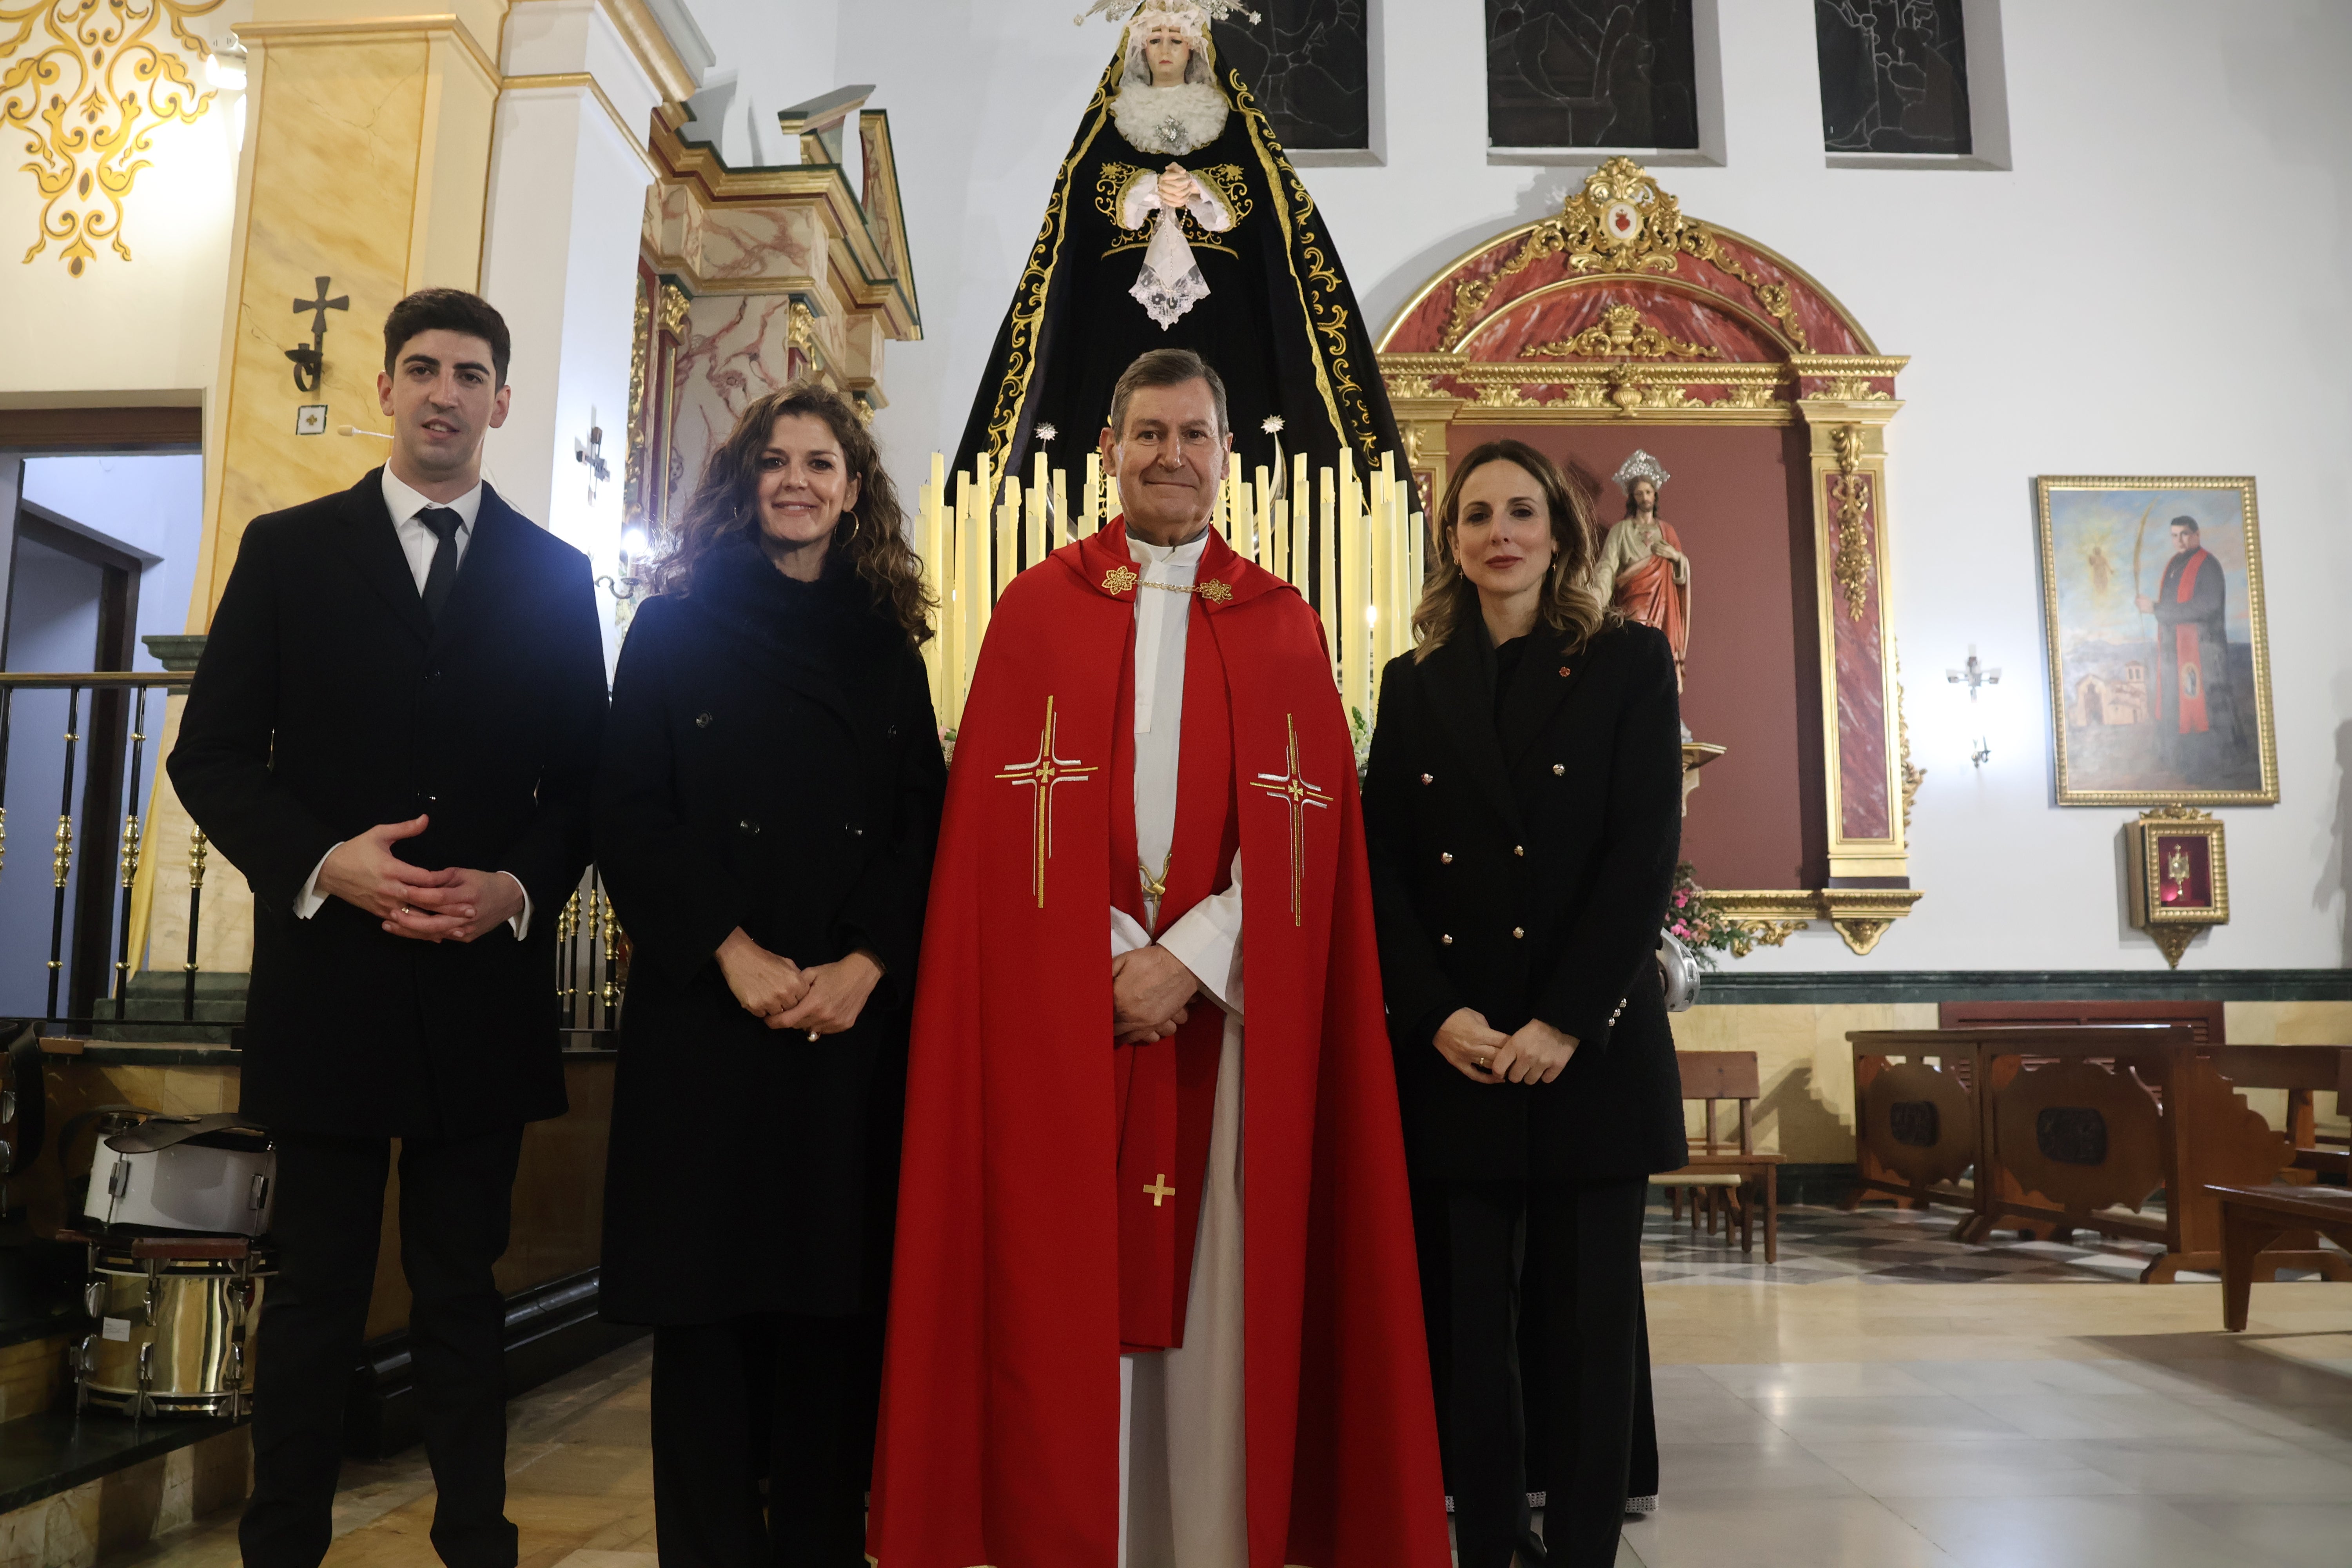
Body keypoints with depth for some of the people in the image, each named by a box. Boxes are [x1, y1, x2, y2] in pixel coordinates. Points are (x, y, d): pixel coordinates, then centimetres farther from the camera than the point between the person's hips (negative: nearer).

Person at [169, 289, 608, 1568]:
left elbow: (584, 780, 7)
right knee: (317, 1288, 9)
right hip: (330, 973, -1)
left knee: (463, 1291, 12)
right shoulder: (288, 549, 6)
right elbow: (212, 755, 2)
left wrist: (520, 887, -11)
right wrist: (322, 863, -14)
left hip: (487, 977, 1)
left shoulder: (553, 575, 8)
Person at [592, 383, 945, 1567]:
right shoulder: (675, 628, 7)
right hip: (707, 1012, -1)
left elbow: (925, 825, 5)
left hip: (857, 1015, 2)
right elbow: (628, 813, -1)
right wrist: (733, 952, -12)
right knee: (708, 1302, 3)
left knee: (836, 1301, 5)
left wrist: (863, 964, -9)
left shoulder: (888, 646, 12)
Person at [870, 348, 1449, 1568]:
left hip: (1228, 1000, 1)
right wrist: (1114, 958, -10)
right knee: (1070, 1282, 2)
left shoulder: (1283, 623, 10)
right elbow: (1004, 811, 0)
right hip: (1065, 1000, -1)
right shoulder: (1038, 609, 8)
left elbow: (1307, 820, 1)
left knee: (1223, 1277, 3)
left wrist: (1188, 956, -11)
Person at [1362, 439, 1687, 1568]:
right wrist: (1437, 1014, -8)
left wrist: (1564, 1021, -12)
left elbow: (1646, 849, -4)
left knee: (1586, 1322, 5)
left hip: (1593, 1045, -2)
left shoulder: (1627, 662, 5)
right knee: (1467, 1322, 6)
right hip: (1450, 1054, 2)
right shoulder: (1413, 684, 11)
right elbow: (1382, 864, 5)